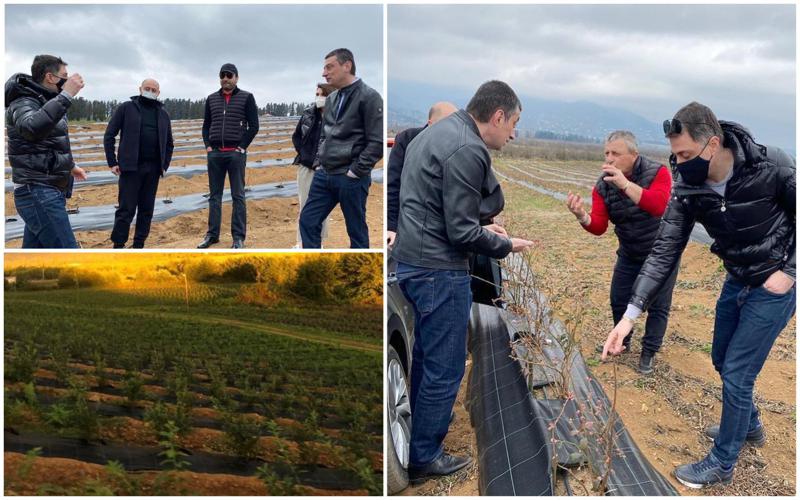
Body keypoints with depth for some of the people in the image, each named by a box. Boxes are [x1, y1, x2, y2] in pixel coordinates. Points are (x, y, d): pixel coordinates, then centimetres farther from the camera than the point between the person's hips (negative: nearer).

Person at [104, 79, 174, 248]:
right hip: (130, 167, -4)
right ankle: (118, 245, 5)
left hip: (153, 169, 4)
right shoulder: (126, 108, 2)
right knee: (126, 209, -4)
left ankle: (139, 245, 17)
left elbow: (169, 143, 20)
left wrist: (165, 165, 9)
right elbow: (109, 135, 1)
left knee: (147, 209, 7)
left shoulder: (163, 114, 13)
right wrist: (112, 162, -5)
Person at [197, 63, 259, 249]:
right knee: (214, 195, 8)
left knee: (238, 196, -1)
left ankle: (238, 237, 3)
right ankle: (212, 234, 15)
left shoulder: (246, 98, 1)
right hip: (215, 153, 4)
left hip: (236, 153, -4)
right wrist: (208, 146, 4)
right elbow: (206, 125, 17)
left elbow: (254, 126, -2)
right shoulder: (212, 99, 13)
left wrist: (242, 147, -8)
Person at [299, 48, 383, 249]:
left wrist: (356, 171, -15)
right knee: (308, 221, 8)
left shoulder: (368, 97, -9)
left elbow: (377, 142, -14)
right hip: (324, 175, 7)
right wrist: (320, 161, 11)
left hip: (351, 179, -7)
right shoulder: (331, 99, 13)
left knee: (356, 231, 4)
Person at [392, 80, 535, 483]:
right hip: (439, 269, -10)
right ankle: (424, 458, 18)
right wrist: (506, 246, -4)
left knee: (426, 357, 23)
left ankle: (418, 434, 38)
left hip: (412, 260, 10)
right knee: (445, 368, 4)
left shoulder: (439, 131, 12)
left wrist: (481, 225, 11)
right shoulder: (468, 150, -19)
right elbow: (461, 232, -20)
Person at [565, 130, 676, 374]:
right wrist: (582, 216, -40)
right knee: (618, 300, 11)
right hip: (629, 254, 4)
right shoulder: (603, 185, -11)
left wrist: (625, 184, -46)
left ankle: (648, 353, 19)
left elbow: (659, 205, -41)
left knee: (658, 305, 2)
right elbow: (599, 226, -18)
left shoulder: (657, 172, -22)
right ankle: (621, 342, 35)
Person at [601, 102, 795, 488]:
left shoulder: (771, 167, -27)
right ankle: (749, 426, 48)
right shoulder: (688, 189, -15)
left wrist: (788, 271, -17)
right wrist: (631, 313, -23)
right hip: (737, 280, 6)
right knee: (722, 360, 20)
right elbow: (664, 252, -17)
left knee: (736, 373, -2)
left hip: (774, 285, -5)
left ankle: (722, 463, 18)